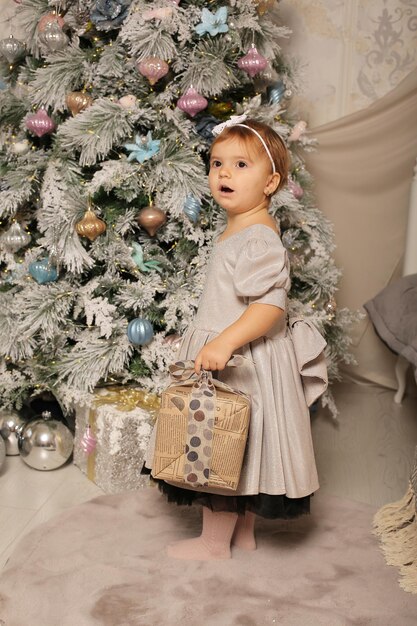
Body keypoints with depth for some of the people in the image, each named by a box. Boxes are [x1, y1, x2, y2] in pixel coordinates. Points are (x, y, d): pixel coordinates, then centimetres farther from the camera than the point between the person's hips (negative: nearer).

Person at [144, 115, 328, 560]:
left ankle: (214, 542, 19)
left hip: (240, 361, -10)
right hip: (229, 356, 10)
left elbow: (271, 304, -29)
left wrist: (224, 342, -36)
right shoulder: (238, 230, 10)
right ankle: (242, 531, 32)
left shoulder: (259, 238, -21)